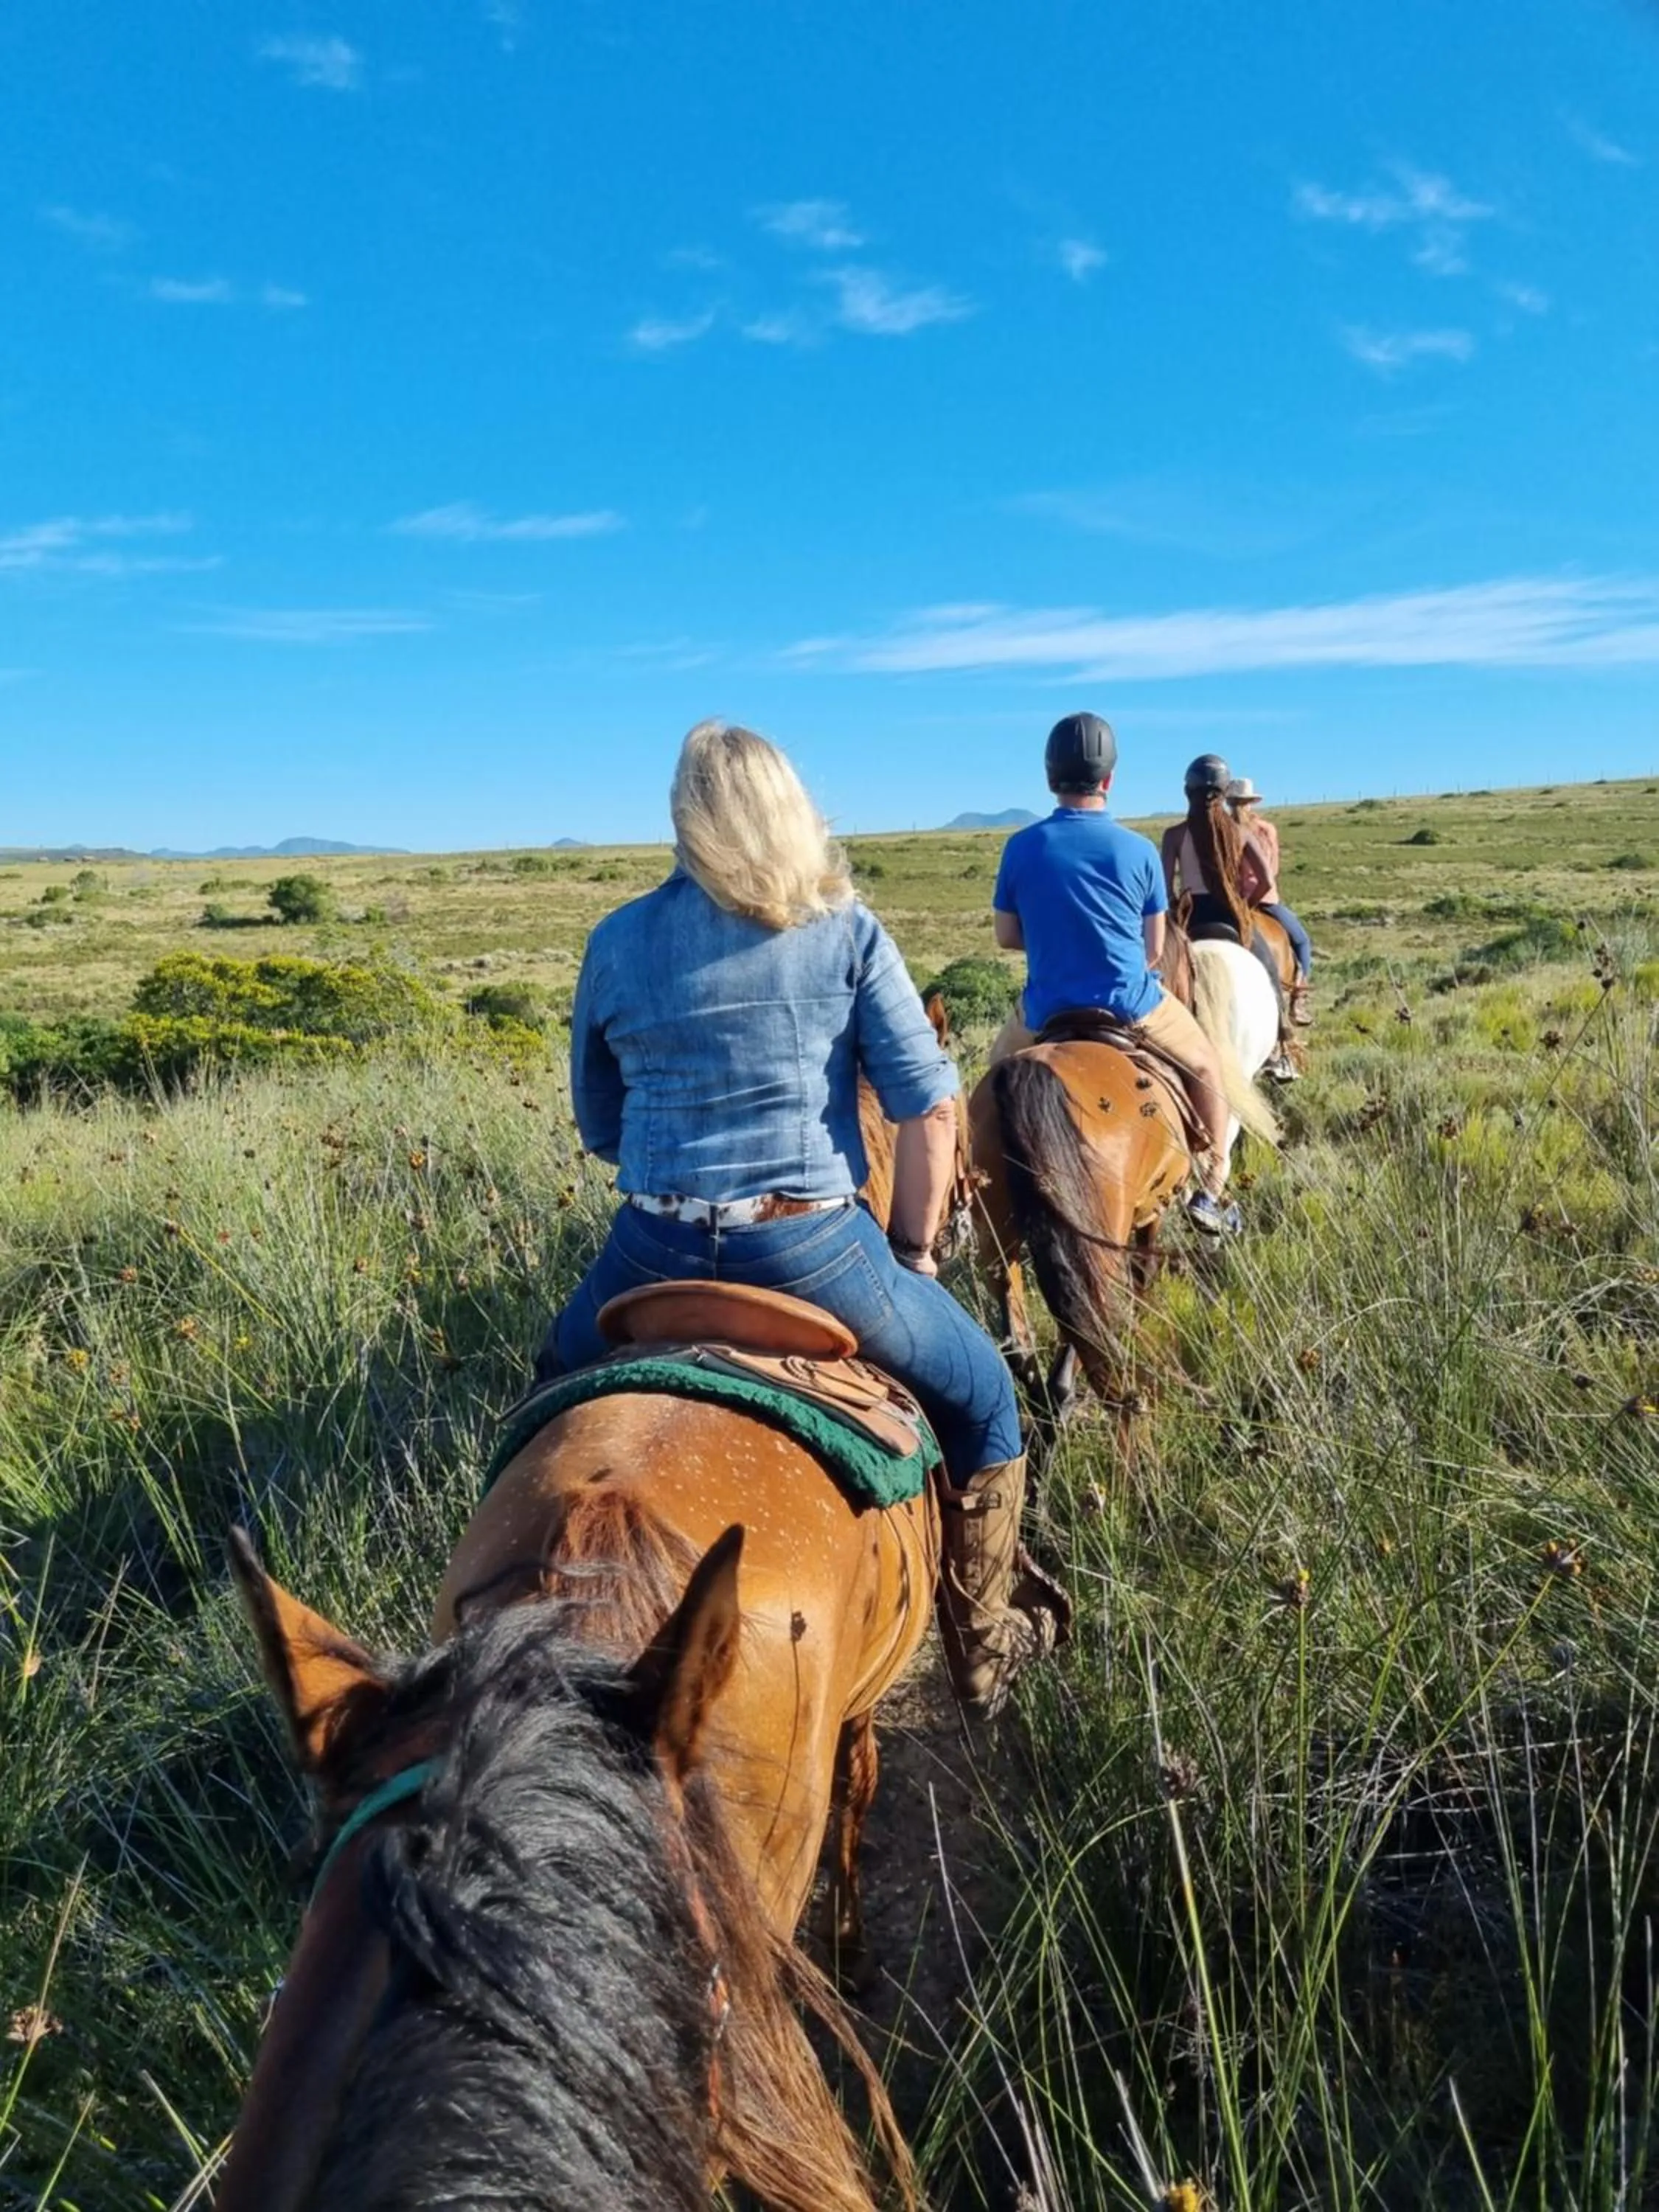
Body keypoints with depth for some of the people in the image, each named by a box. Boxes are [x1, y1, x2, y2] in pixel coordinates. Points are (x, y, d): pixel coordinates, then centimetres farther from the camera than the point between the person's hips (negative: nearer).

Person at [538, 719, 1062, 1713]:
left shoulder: (616, 944, 6)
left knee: (558, 1388, 35)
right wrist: (913, 1252, 7)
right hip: (812, 1248, -2)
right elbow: (931, 1110, -5)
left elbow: (598, 1127, 15)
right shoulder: (846, 932, -1)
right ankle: (984, 1651, 33)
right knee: (983, 1399, 23)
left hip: (654, 1252, 3)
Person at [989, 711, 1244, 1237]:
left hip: (1048, 1012, 1)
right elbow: (1154, 949, -1)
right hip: (1131, 1006, -1)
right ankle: (1210, 1190, 24)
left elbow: (1006, 937, 2)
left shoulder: (1021, 847, -7)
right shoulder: (1139, 850, -7)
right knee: (1207, 1067, 25)